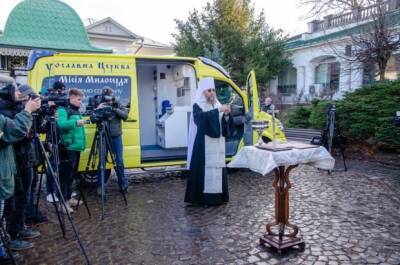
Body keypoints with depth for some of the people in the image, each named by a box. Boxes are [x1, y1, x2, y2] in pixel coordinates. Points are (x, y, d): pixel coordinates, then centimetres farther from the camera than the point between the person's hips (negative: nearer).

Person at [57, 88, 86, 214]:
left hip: (76, 147, 9)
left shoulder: (76, 111, 19)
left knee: (72, 174, 15)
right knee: (65, 174, -6)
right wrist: (75, 122, -34)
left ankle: (69, 198, 26)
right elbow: (60, 124, -27)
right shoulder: (63, 110, -8)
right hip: (67, 148, -9)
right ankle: (63, 201, 0)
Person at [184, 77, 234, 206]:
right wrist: (218, 111, -29)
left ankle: (217, 195, 16)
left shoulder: (217, 105, 13)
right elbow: (201, 117, -25)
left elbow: (225, 124, 9)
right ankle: (202, 197, 2)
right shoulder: (197, 106, -3)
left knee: (217, 167, 7)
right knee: (204, 168, -6)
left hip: (216, 144, 6)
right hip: (203, 144, -6)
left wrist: (226, 115, -11)